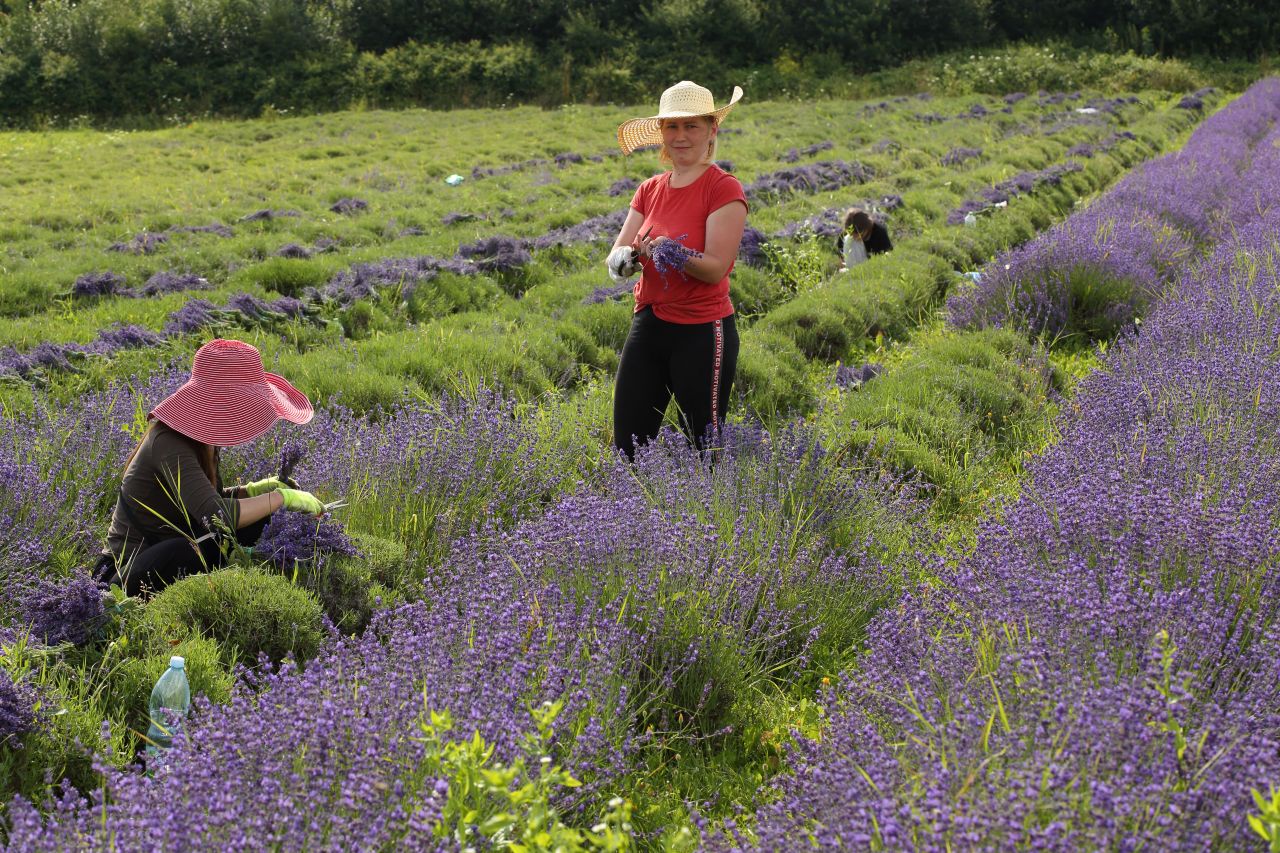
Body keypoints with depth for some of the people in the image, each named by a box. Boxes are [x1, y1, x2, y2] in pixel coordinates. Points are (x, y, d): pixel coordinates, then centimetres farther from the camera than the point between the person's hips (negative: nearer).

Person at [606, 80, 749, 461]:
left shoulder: (724, 188, -10)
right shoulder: (650, 189, 9)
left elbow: (716, 268, -16)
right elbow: (616, 255, 4)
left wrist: (674, 253, -33)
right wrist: (624, 259, -19)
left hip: (702, 332, -6)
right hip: (649, 325, 6)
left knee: (704, 449, 1)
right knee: (628, 444, 8)